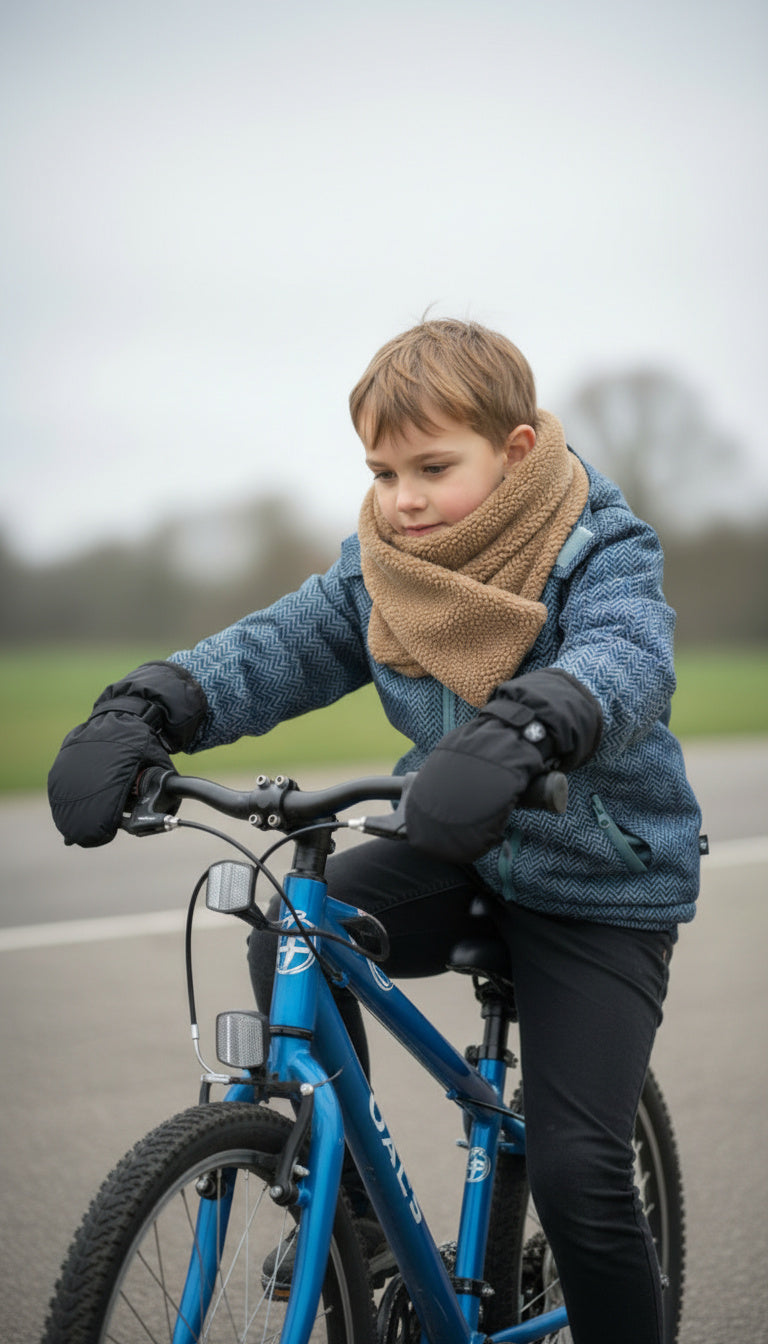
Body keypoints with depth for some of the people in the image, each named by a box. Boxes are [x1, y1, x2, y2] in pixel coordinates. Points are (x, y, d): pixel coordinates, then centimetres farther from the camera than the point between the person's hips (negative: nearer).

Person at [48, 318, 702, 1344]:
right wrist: (143, 712, -34)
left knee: (576, 1166, -15)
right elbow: (276, 649, -14)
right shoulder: (381, 570, -3)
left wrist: (516, 733, -61)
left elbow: (627, 661, -39)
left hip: (601, 886, -5)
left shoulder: (603, 555, -18)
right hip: (459, 861, 5)